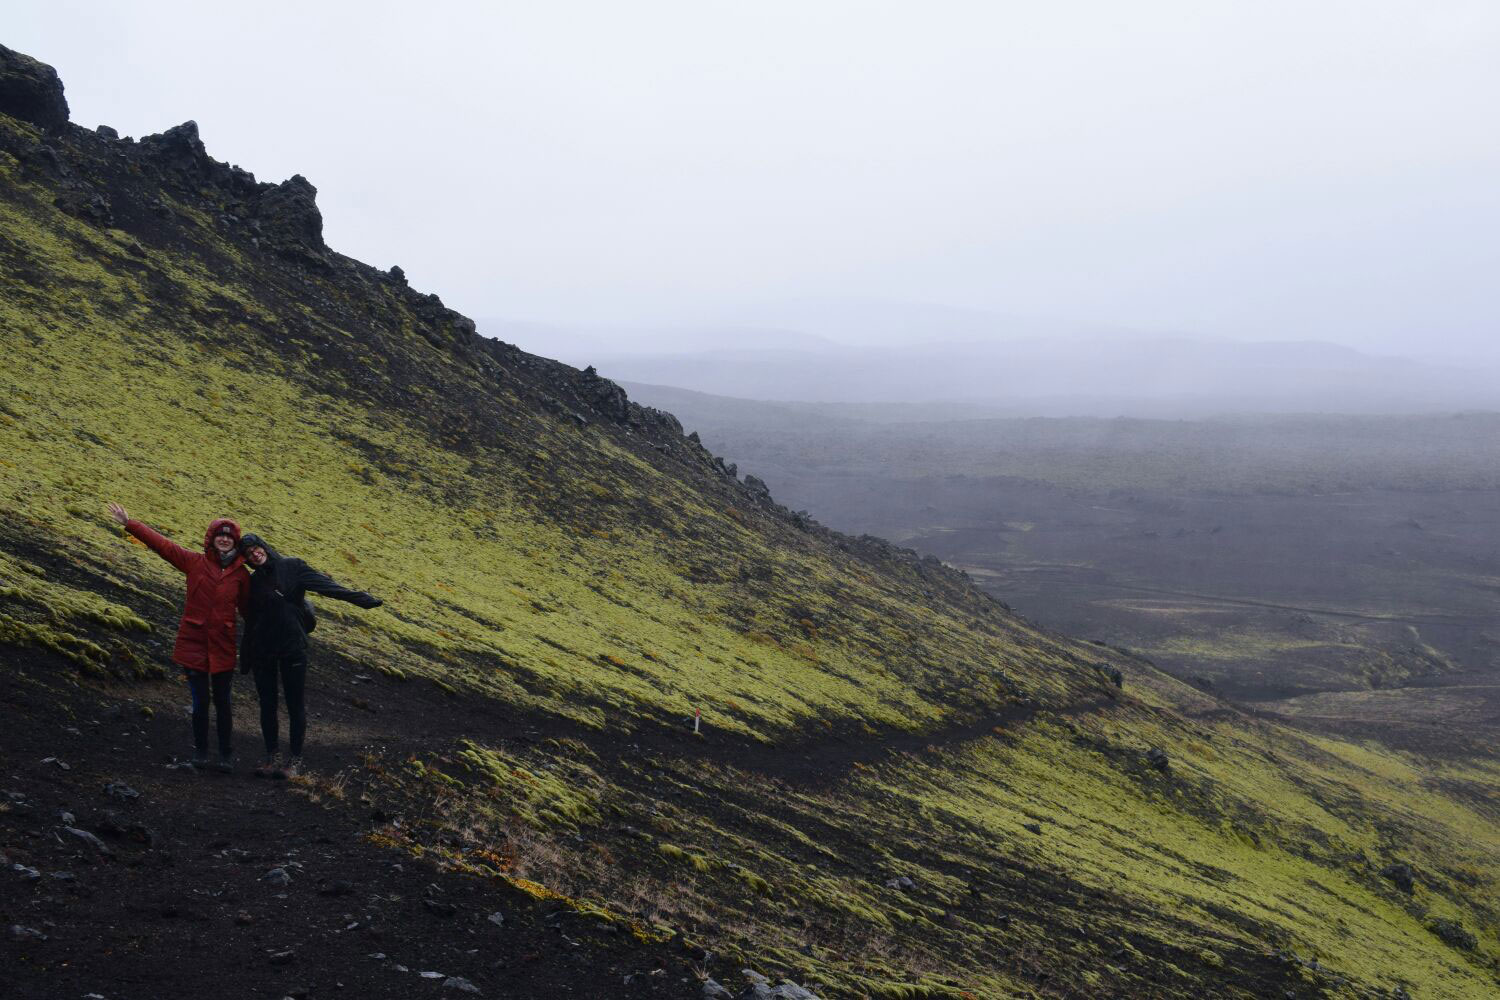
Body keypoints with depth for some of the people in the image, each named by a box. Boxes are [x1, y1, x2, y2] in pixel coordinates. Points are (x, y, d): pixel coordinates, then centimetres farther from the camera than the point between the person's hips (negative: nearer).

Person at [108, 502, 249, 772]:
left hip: (222, 646, 0)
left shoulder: (241, 574, 2)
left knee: (222, 701, 6)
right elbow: (161, 543, -1)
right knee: (200, 701, 2)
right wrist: (129, 523, -3)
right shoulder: (194, 562, -1)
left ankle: (226, 755, 16)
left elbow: (248, 608, 10)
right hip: (194, 644, 0)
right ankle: (200, 751, 20)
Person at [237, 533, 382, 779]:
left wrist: (362, 599, -23)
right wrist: (246, 658, 16)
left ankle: (295, 760, 8)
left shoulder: (292, 567, -1)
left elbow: (326, 585, -11)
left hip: (292, 647, -3)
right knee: (267, 705, 7)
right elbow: (250, 621, 16)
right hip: (262, 651, 3)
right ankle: (272, 757, 16)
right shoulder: (253, 581, 10)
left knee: (295, 705, 0)